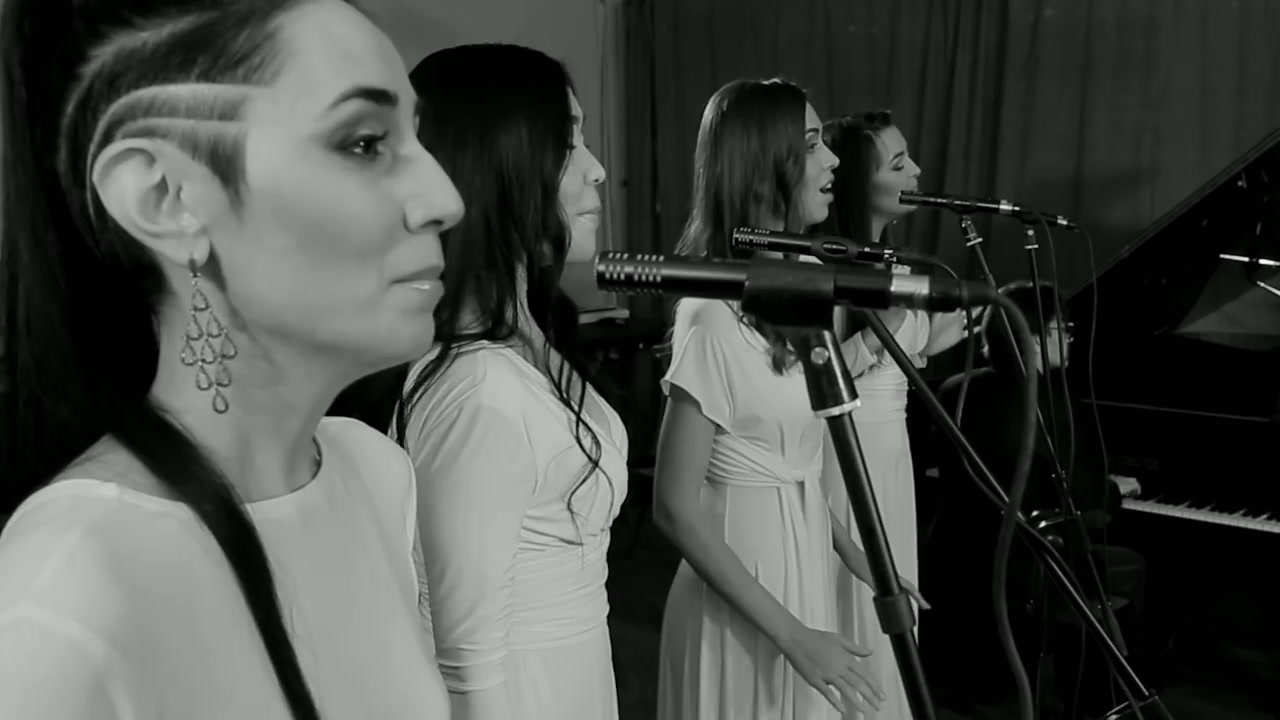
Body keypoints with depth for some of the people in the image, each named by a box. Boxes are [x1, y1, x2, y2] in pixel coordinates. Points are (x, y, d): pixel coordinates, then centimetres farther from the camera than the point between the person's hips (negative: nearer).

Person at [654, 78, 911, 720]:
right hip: (746, 610, -8)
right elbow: (675, 509, -21)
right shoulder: (715, 317, -22)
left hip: (801, 566, 8)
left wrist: (852, 553, 10)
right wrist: (790, 634, -21)